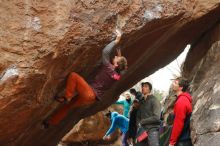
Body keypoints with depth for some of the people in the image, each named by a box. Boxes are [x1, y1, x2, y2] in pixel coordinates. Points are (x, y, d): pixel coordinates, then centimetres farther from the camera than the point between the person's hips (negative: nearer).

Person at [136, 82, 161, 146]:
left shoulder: (154, 100, -4)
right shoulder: (141, 101, 16)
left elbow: (156, 117, -13)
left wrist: (142, 122, -7)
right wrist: (138, 124, 1)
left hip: (152, 130, -7)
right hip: (142, 130, 7)